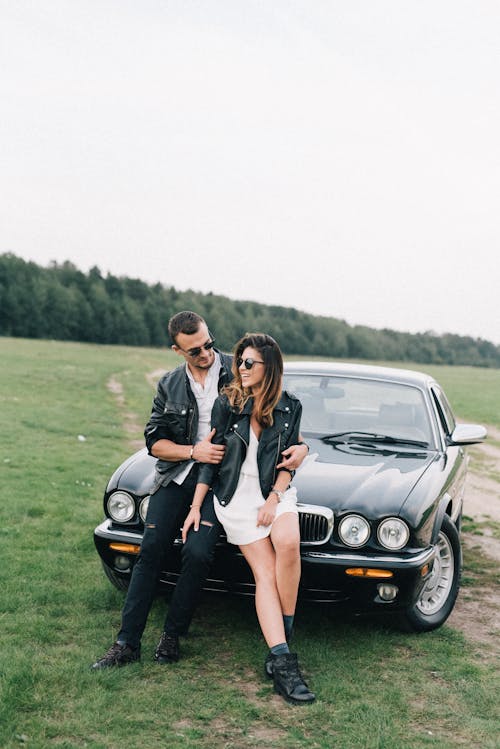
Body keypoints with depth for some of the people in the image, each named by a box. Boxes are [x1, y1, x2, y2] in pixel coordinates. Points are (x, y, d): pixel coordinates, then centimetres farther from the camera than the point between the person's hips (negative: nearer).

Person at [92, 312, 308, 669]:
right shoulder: (170, 385, 9)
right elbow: (154, 442, 7)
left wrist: (299, 445, -17)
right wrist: (193, 451, -10)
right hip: (176, 476, 3)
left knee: (197, 553, -18)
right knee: (150, 552, -6)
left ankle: (172, 635, 2)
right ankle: (127, 643, 2)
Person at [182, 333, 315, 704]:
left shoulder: (289, 407, 3)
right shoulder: (227, 404, -1)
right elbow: (211, 458, 4)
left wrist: (274, 499, -9)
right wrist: (196, 507, 3)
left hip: (276, 492, 1)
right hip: (236, 495, -1)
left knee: (288, 545, -29)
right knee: (265, 571, -13)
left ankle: (284, 632, -12)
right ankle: (283, 661, -16)